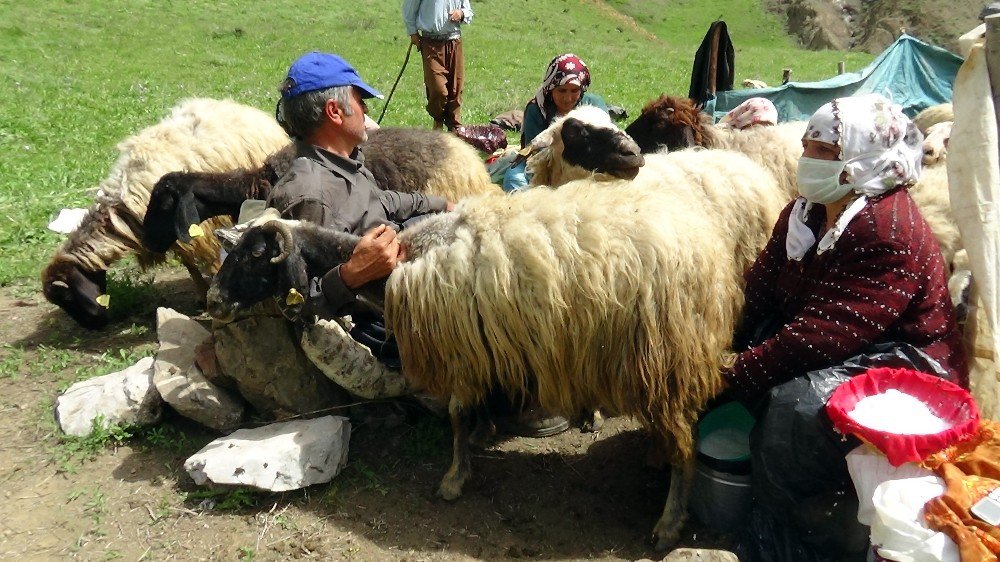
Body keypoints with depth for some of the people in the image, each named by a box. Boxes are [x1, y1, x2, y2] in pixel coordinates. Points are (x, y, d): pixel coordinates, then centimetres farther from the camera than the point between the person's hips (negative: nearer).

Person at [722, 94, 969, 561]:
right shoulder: (807, 212, 2)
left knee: (794, 407, -31)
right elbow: (758, 289, -4)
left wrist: (734, 373, -28)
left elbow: (821, 336, -32)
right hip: (847, 353, 9)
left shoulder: (892, 237, -26)